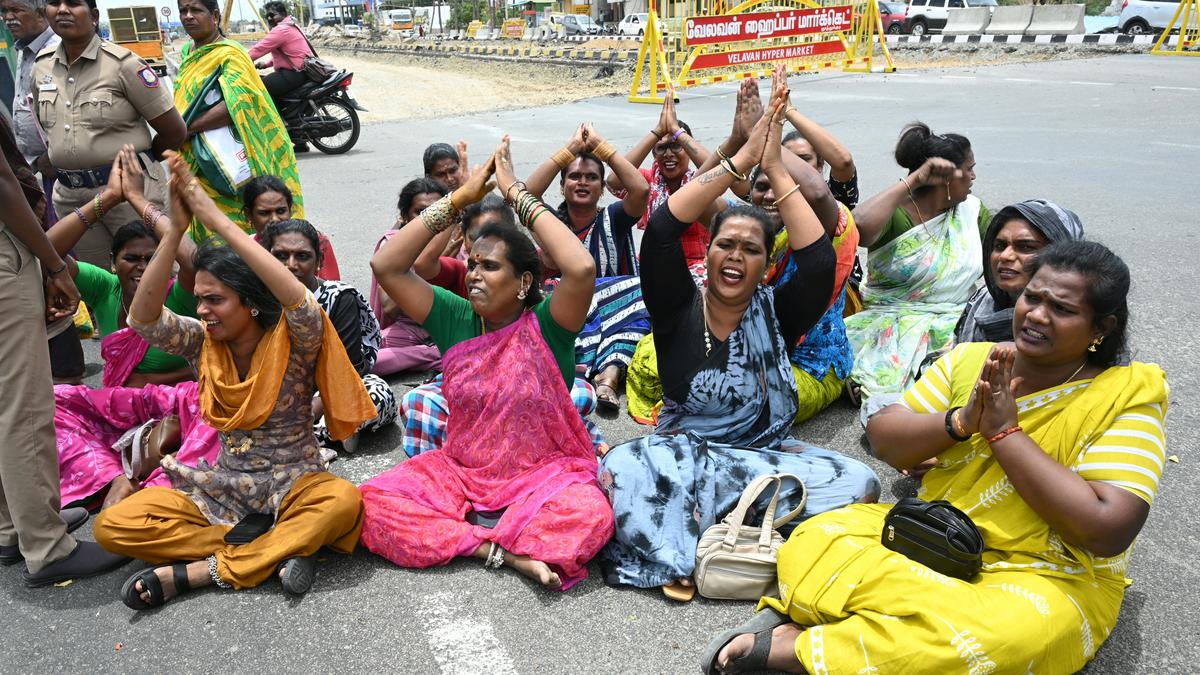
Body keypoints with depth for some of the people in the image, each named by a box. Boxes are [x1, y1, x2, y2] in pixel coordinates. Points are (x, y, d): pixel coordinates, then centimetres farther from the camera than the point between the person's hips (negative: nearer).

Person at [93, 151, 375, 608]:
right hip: (221, 489, 4)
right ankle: (274, 552, -21)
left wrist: (220, 223, -35)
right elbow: (144, 319, -15)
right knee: (113, 525, -16)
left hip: (291, 485, -4)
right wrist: (176, 230, -25)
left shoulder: (292, 343, -11)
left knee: (343, 501, -37)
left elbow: (303, 306, -35)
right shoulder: (203, 344, 2)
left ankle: (196, 571, -24)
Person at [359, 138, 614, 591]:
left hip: (543, 476, -4)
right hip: (460, 472, 4)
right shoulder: (456, 320, 1)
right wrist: (459, 198, -12)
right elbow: (386, 266, -8)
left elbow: (582, 269, -31)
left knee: (591, 518, -34)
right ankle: (509, 552, -20)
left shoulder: (545, 326, -10)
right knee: (371, 503, -20)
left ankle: (455, 535, -20)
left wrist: (517, 194, -23)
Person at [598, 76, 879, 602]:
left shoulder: (775, 314, 3)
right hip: (680, 453, -2)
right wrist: (742, 159, -20)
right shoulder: (678, 309, -1)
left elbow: (819, 262, -16)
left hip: (764, 454, 3)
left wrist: (776, 170, -14)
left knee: (859, 482, -26)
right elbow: (661, 232, -17)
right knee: (619, 471, -34)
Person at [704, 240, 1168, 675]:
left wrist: (1005, 431, -19)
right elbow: (882, 439, 0)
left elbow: (1107, 531, -20)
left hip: (1045, 578, -3)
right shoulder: (970, 359, 4)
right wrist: (961, 421, -18)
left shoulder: (1126, 395, -8)